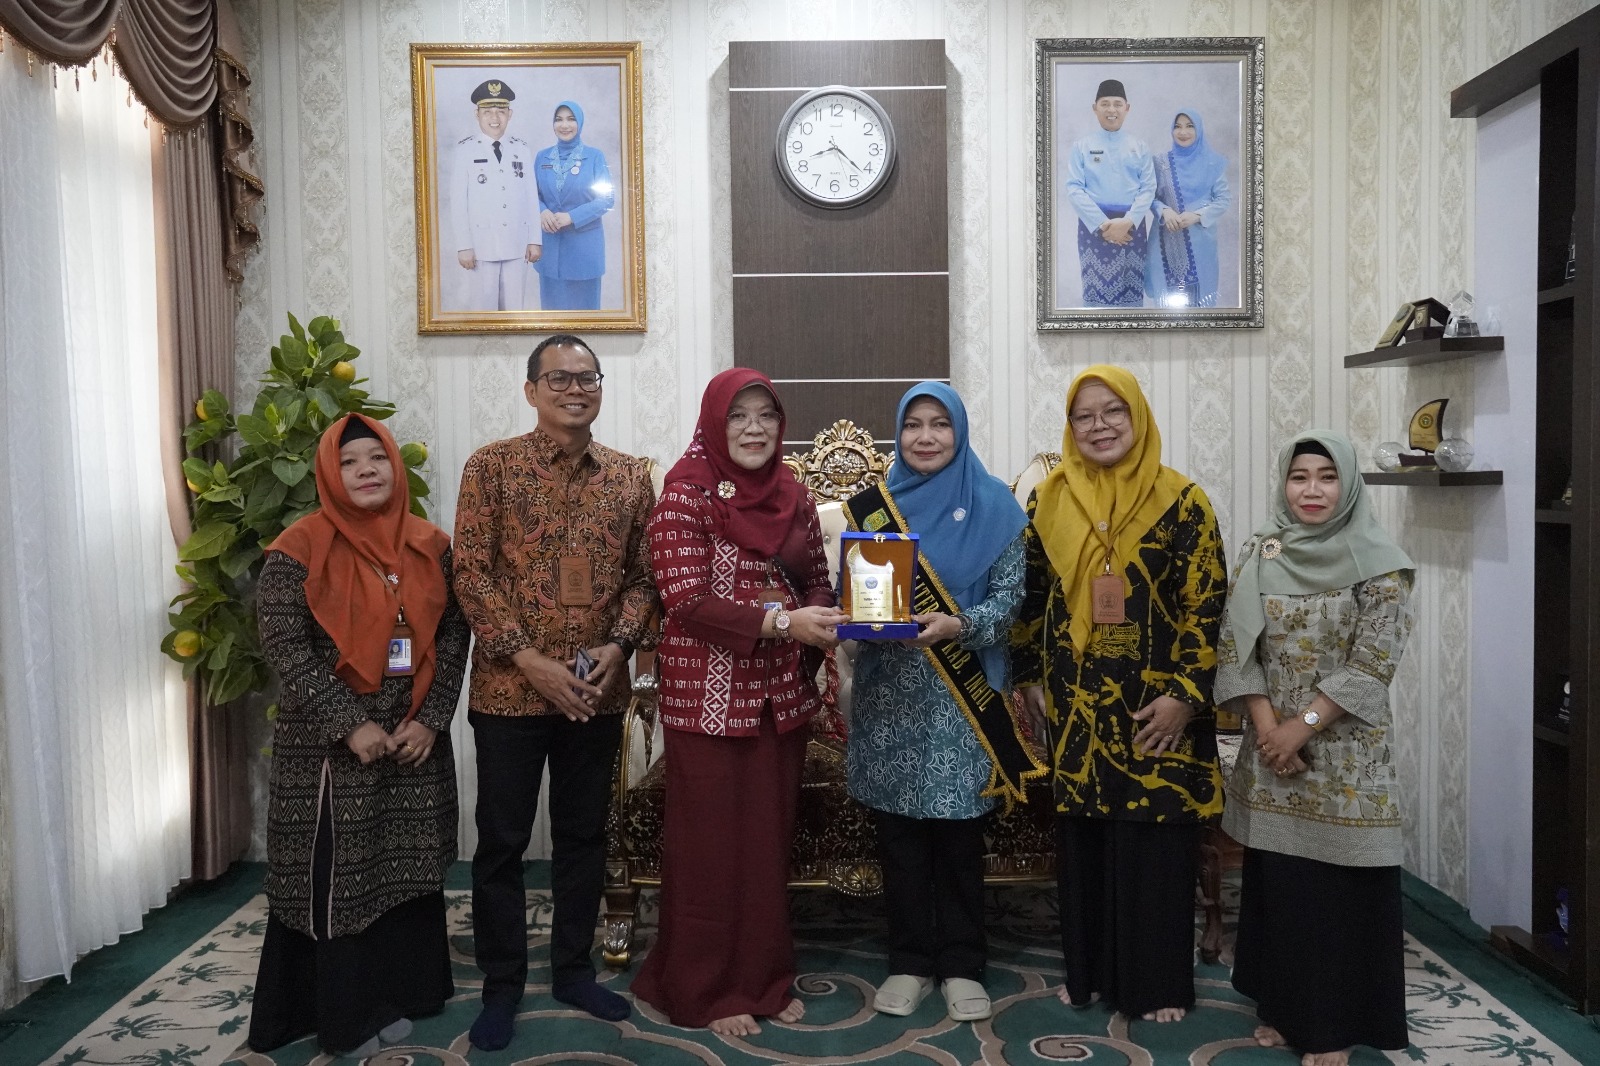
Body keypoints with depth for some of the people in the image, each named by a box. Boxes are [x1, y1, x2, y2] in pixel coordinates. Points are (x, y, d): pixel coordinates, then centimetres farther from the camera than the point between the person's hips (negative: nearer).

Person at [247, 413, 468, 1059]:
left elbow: (453, 635, 3)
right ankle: (342, 1014, 20)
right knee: (336, 876, 4)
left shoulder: (431, 547, 4)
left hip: (416, 739, 4)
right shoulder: (299, 550, -8)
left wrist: (430, 719, -8)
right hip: (331, 745, -4)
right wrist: (350, 725, -16)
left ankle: (394, 996, 28)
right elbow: (284, 648, -12)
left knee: (405, 869, 11)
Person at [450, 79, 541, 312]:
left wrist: (534, 240, 6)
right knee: (483, 306, 2)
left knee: (515, 308, 8)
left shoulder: (523, 149, 8)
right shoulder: (464, 149, -2)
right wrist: (463, 246, -7)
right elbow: (458, 201, -3)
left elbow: (531, 197, 9)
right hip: (481, 245, -3)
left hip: (517, 245, 3)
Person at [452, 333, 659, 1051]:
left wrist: (619, 645, -9)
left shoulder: (630, 478, 6)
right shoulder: (491, 466, -4)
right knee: (502, 840, 7)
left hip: (598, 691, 3)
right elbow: (471, 570, -8)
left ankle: (574, 969, 31)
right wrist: (529, 659, -15)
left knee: (584, 834, 14)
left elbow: (641, 575, 8)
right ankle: (502, 984, 24)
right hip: (509, 689, -3)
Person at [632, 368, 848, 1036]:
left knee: (772, 837, 14)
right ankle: (706, 991, 24)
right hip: (709, 696, -5)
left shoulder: (792, 494, 9)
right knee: (709, 844, 6)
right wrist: (780, 621, -24)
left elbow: (817, 579, 16)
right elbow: (685, 598, -17)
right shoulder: (686, 493, -9)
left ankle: (765, 976, 31)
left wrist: (820, 617, -7)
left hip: (779, 693, 6)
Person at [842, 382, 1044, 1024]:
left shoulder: (993, 505, 0)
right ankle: (910, 961, 22)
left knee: (958, 829, 4)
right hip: (890, 691, 2)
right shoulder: (872, 506, 7)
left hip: (963, 693, -2)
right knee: (899, 830, 7)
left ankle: (961, 965, 21)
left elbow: (1010, 595, -4)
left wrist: (959, 625, -20)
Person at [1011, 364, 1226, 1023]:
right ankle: (1089, 972, 26)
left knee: (1155, 842, 4)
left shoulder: (1181, 501, -4)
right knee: (1081, 841, 11)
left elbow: (1205, 604, -6)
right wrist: (1029, 679, 7)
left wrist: (1184, 695, -12)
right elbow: (1029, 596, 10)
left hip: (1155, 707, -3)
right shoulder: (1048, 500, 5)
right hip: (1074, 705, 3)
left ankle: (1157, 984, 20)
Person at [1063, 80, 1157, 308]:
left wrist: (1127, 222, -13)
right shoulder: (1081, 145, 3)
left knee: (1132, 292, 4)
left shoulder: (1139, 147, 9)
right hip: (1094, 224, -2)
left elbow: (1148, 188, 4)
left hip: (1132, 225, 2)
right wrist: (1102, 224, -14)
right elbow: (1074, 189, -5)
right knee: (1096, 290, -3)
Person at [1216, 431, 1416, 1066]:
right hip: (1270, 748, 3)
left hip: (1344, 755, -3)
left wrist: (1302, 725, -15)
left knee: (1340, 887, 3)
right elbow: (1235, 646, 0)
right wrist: (1266, 725, -10)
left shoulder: (1380, 563, -6)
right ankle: (1283, 1006, 28)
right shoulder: (1261, 555, 3)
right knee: (1276, 881, 11)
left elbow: (1372, 662, -12)